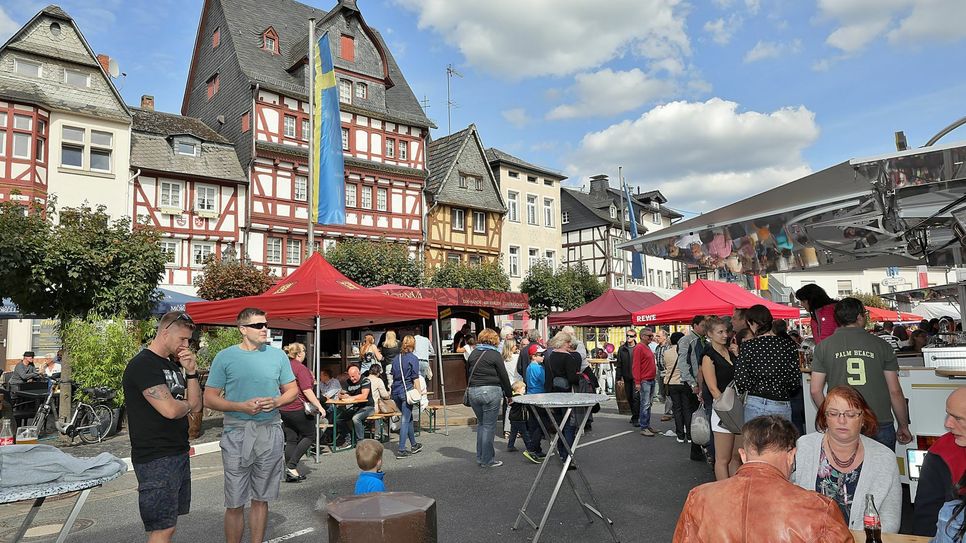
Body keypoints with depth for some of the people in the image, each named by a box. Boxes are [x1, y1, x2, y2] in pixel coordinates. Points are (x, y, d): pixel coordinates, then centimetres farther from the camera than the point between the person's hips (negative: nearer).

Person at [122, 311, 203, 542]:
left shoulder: (174, 365, 13)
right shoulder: (143, 365, -15)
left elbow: (196, 406, 10)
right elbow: (170, 409, -25)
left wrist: (191, 373, -3)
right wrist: (186, 404, -3)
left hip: (179, 453, 8)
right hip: (156, 459, -8)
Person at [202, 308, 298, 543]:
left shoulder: (278, 355, 5)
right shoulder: (225, 357, -3)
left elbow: (292, 389, 11)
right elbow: (209, 398, -3)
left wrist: (276, 402, -10)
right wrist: (241, 406, -17)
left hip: (270, 432, 3)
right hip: (237, 434, -2)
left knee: (261, 499, 13)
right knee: (235, 503, 3)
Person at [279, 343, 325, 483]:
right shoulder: (300, 368, -14)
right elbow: (307, 391, -19)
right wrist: (319, 406, -16)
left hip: (283, 408, 8)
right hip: (298, 408, -8)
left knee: (291, 440, 11)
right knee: (309, 435, 5)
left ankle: (290, 473, 12)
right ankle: (291, 466, -3)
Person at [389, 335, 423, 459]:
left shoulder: (396, 358, 12)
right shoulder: (413, 358, -7)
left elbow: (392, 375, 16)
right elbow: (415, 379, -9)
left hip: (396, 392, 6)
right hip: (406, 391, -6)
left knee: (408, 418, 18)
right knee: (405, 420, -2)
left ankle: (414, 445, 28)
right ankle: (401, 450, -3)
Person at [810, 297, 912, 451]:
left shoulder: (823, 347, 0)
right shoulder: (882, 346, 1)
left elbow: (815, 391, -1)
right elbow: (895, 391, 2)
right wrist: (904, 426, 13)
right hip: (881, 427, 0)